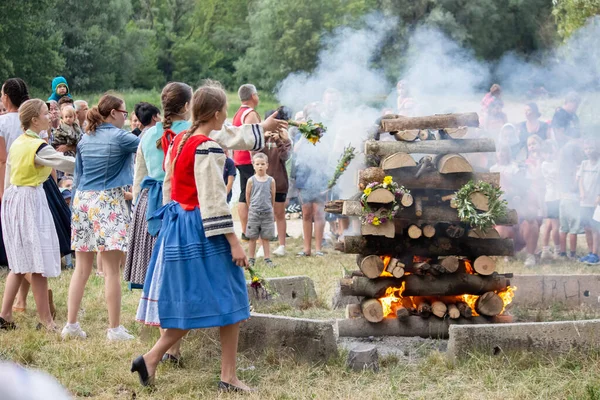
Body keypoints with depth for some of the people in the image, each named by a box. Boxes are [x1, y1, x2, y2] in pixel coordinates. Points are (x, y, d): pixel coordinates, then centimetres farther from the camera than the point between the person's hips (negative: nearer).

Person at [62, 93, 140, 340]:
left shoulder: (85, 140, 12)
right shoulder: (119, 137, -7)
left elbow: (77, 175, 17)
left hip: (83, 200, 6)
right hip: (109, 202, -6)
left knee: (81, 268, 10)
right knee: (112, 269, -3)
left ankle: (71, 324, 11)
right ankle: (114, 329, -1)